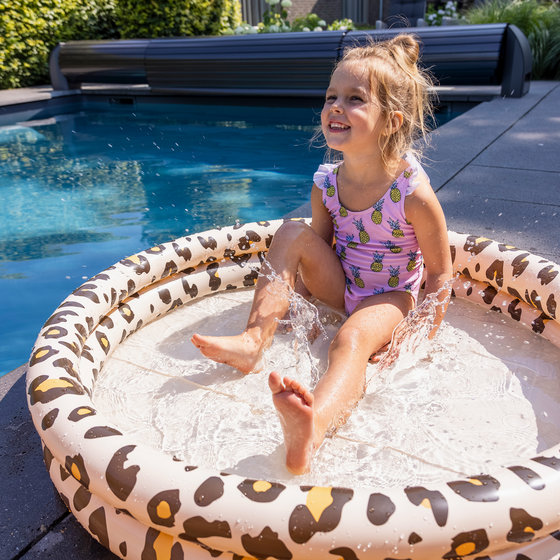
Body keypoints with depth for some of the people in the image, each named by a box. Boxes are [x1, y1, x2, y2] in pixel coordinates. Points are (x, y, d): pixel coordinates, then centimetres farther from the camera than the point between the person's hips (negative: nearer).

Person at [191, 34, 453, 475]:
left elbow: (439, 273, -12)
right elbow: (319, 250, 7)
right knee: (294, 234, -16)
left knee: (351, 340, -37)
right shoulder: (326, 184, -7)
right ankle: (255, 340, -25)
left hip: (390, 299, -5)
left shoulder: (414, 193, -21)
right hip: (338, 292, 5)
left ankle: (312, 432, -64)